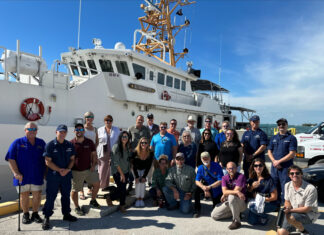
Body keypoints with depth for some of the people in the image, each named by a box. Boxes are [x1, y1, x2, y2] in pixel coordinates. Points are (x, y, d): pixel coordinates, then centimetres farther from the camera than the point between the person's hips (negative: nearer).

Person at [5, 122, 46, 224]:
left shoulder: (41, 143, 6)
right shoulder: (17, 143, -1)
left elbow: (46, 159, 11)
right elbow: (11, 159, -5)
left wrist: (46, 172, 7)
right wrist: (16, 172, -14)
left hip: (37, 176, 2)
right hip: (22, 176, -1)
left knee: (37, 195, 5)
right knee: (24, 195, 10)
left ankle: (35, 214, 24)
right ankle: (25, 215, 28)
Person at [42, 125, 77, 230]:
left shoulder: (70, 145, 4)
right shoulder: (50, 145, -8)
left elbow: (72, 159, 7)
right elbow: (48, 161, -10)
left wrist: (68, 169, -10)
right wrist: (59, 170, -16)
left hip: (66, 175, 4)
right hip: (53, 176, -4)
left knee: (66, 195, 15)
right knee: (50, 197, 2)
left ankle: (66, 214, 31)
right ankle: (46, 218, 17)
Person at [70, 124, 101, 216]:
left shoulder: (89, 142, 2)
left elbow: (94, 154, 9)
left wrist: (93, 165, -1)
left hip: (88, 169, 3)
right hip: (76, 171, -2)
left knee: (96, 184, -1)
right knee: (74, 190, 6)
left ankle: (93, 201, 23)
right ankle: (77, 207, 27)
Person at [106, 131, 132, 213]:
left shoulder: (128, 148, 7)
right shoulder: (116, 147, -13)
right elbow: (116, 162, -14)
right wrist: (121, 174, -13)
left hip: (126, 172, 6)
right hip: (117, 172, -5)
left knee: (123, 189, 5)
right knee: (122, 189, -7)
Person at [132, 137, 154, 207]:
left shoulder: (150, 153, -24)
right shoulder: (135, 152, -27)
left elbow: (149, 166, -16)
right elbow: (134, 166, -18)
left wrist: (144, 176, -18)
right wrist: (136, 177, -21)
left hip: (144, 169, 1)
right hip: (137, 169, -1)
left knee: (143, 182, -14)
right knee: (137, 182, -15)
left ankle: (141, 199, -3)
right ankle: (137, 199, -4)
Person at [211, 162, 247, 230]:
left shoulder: (241, 176, -14)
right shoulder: (224, 178, -1)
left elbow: (236, 190, -22)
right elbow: (224, 191, -16)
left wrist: (224, 196, -9)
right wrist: (237, 192, -33)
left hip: (241, 202, -6)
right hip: (228, 202, 6)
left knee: (231, 197, -39)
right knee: (214, 215, -4)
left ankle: (236, 221, -21)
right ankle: (236, 213, 10)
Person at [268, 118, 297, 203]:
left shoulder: (291, 138, -1)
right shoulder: (274, 138, 15)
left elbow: (292, 154, -9)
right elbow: (269, 151, 12)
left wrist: (279, 161, -12)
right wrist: (274, 161, -6)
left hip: (286, 167, -5)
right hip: (274, 167, 5)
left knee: (285, 188, -4)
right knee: (274, 187, 13)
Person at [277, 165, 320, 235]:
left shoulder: (311, 189, -21)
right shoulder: (287, 185, -1)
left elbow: (307, 208, -18)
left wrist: (291, 210, -23)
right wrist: (287, 209, -15)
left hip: (309, 214, -5)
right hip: (293, 213, 5)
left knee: (291, 217, -36)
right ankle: (298, 224, 17)